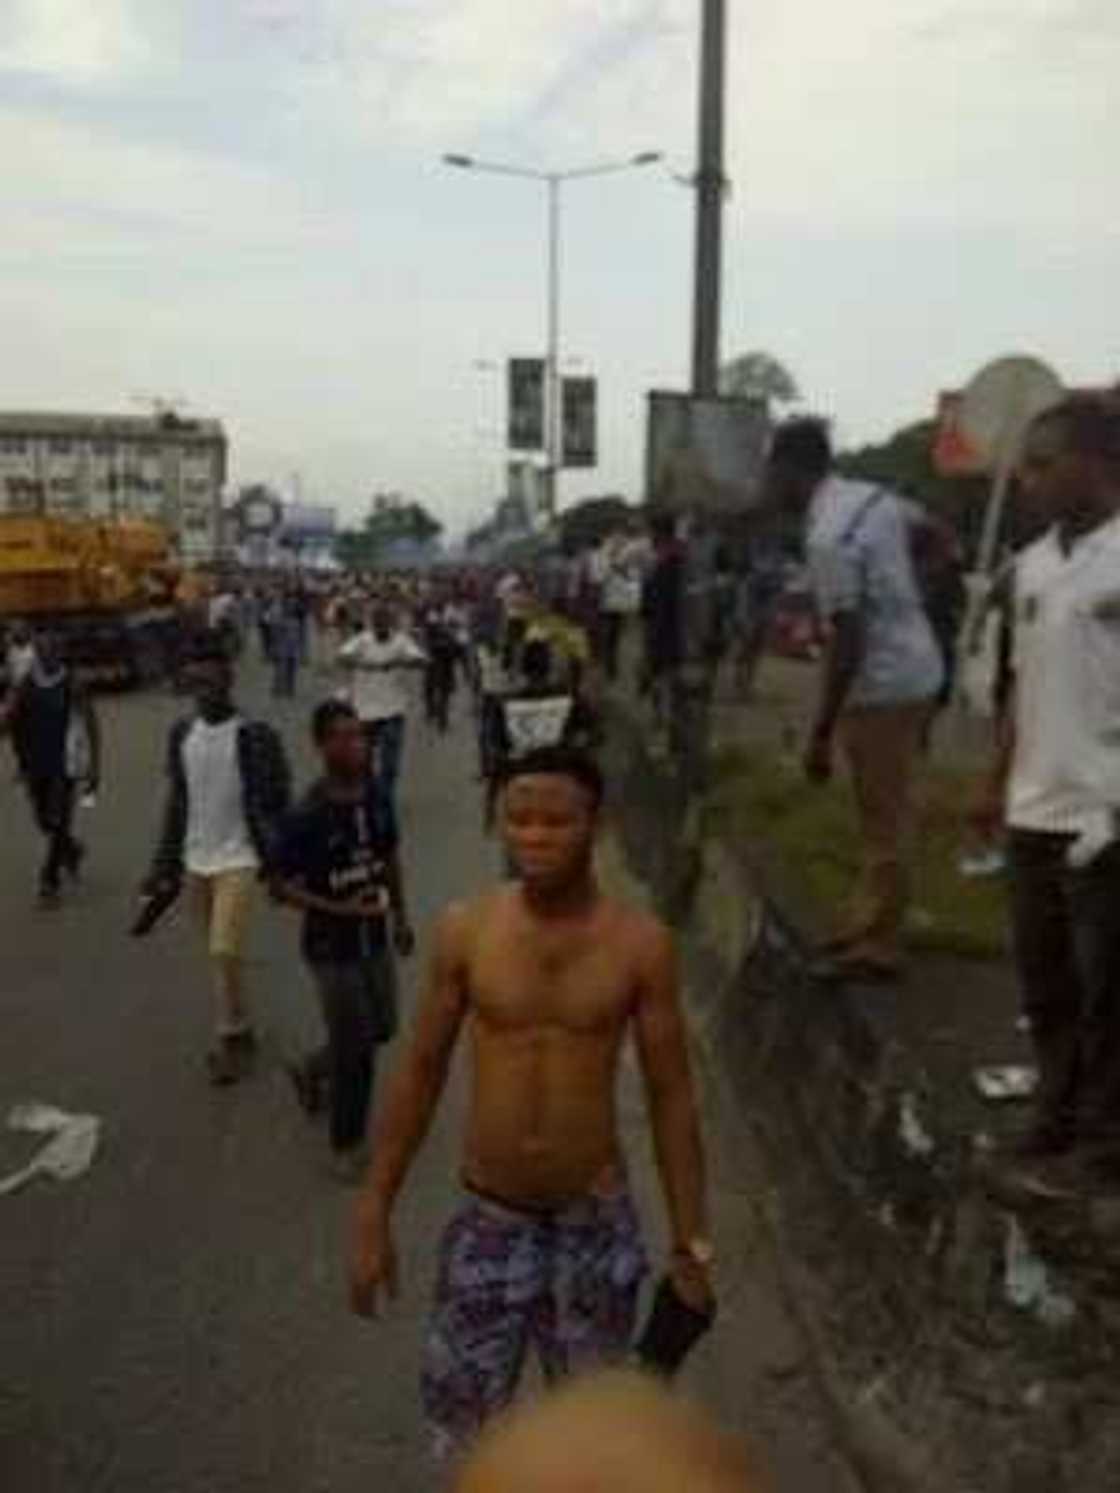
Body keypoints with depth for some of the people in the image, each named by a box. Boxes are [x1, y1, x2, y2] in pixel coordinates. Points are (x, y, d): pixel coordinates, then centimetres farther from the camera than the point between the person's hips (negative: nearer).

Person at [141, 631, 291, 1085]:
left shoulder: (256, 736, -14)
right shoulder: (181, 734, 2)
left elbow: (278, 804, -10)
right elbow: (176, 802, 10)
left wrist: (279, 864, -13)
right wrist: (164, 865, 10)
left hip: (238, 860, -6)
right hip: (196, 862, 6)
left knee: (225, 953, -11)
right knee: (217, 954, 15)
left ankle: (229, 1040, 6)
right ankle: (239, 1031, 31)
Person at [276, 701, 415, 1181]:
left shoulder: (378, 797, -4)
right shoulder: (308, 815, -21)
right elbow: (284, 887, -16)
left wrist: (400, 917, 15)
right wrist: (341, 909, -27)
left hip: (375, 939, 6)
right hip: (332, 947, -6)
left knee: (381, 1029, 19)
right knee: (354, 1049, 5)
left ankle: (313, 1071, 47)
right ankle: (346, 1144, 27)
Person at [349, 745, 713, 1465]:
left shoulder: (640, 943, -13)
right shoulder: (465, 930, -10)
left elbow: (671, 1095, -6)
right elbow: (422, 1072, -1)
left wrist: (692, 1245, -3)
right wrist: (375, 1212, 1)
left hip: (595, 1221, 0)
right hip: (489, 1218, 1)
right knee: (463, 1421, 13)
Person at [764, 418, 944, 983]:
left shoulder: (827, 539, -22)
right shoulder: (875, 498, 5)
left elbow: (847, 643, -25)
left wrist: (819, 734, -20)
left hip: (882, 688, -9)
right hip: (916, 670, 9)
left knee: (883, 826, 2)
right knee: (880, 818, 19)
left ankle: (877, 948, 14)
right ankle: (865, 926, 31)